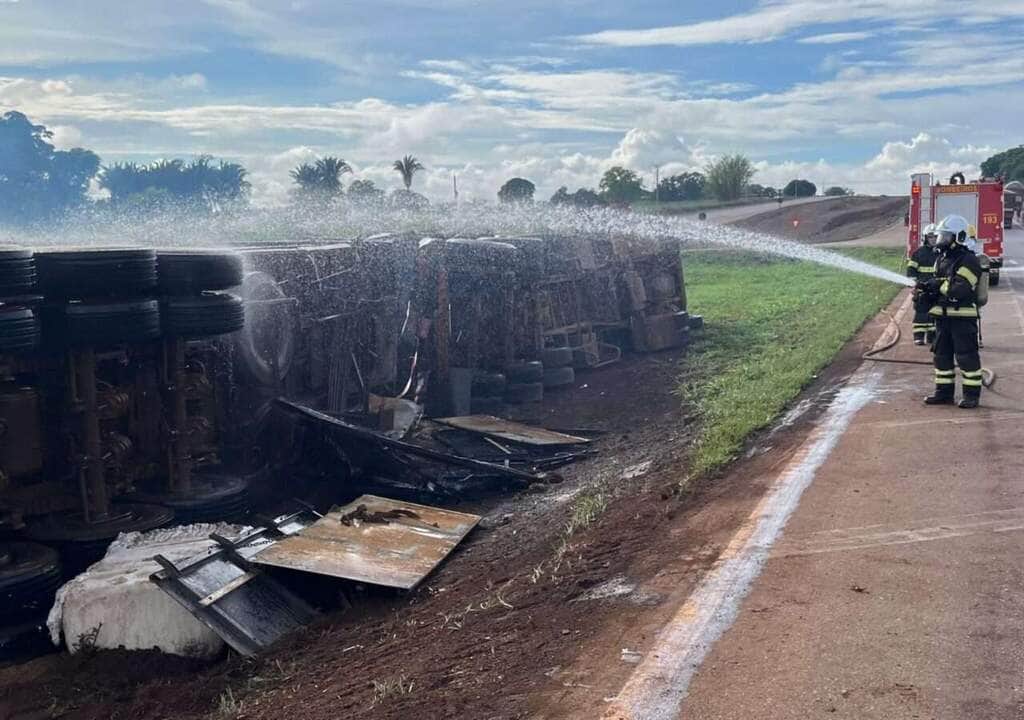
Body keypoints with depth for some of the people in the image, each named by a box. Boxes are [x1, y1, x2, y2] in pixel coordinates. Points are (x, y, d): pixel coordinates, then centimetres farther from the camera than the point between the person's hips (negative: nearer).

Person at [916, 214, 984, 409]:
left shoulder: (968, 260, -12)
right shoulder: (942, 259, 15)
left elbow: (960, 289, -23)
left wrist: (938, 285, -16)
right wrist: (925, 293, 1)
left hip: (962, 317, -8)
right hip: (943, 316, 9)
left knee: (967, 356, -2)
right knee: (942, 355, 12)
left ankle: (972, 394, 5)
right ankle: (944, 392, 20)